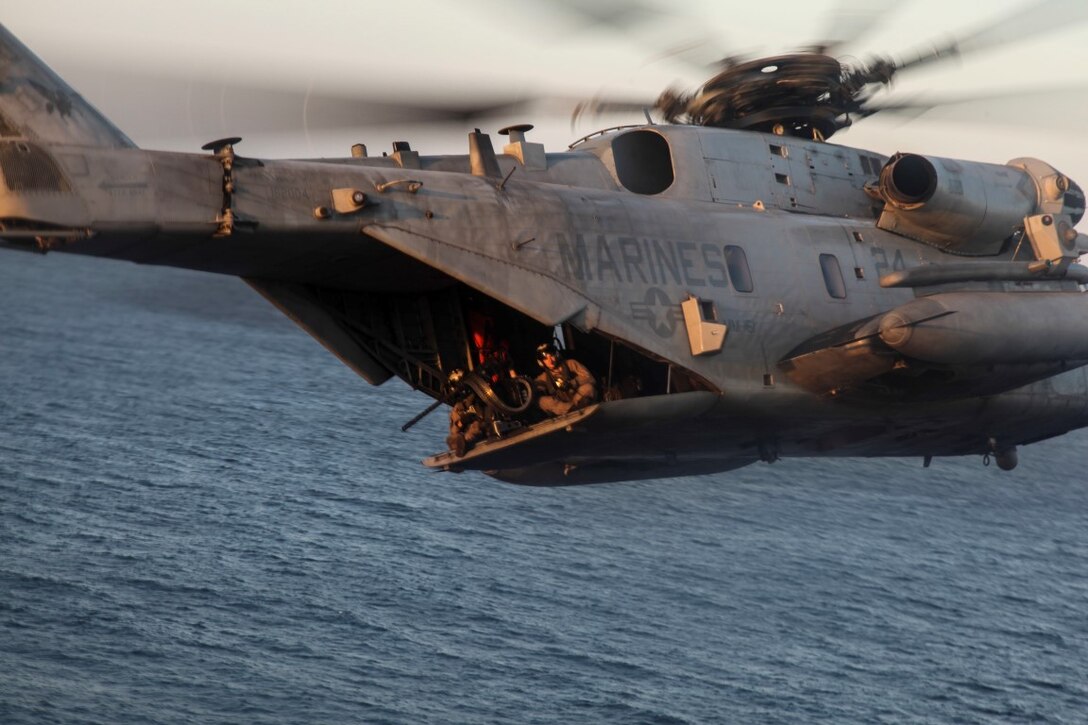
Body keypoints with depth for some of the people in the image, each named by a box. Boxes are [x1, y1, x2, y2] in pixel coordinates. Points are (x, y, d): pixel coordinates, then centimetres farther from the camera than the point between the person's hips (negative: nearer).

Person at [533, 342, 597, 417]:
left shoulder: (571, 364, 8)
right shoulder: (543, 379, 9)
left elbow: (589, 379, -3)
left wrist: (571, 383, -13)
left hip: (581, 402, -1)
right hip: (560, 407, 1)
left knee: (588, 387, -25)